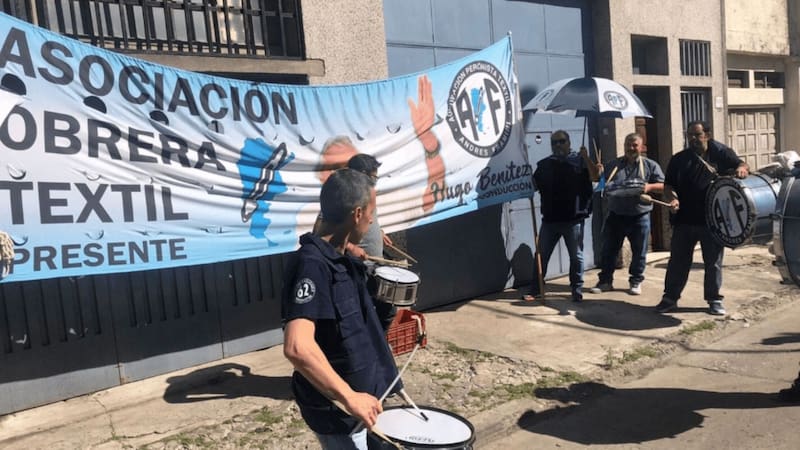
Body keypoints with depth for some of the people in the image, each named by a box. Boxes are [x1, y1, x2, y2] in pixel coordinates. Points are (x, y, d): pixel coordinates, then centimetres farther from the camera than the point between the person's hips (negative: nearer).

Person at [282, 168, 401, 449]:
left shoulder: (336, 259, 3)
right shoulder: (313, 264, -26)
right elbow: (297, 347, -38)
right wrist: (349, 397, -33)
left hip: (356, 392, 9)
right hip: (336, 408, -9)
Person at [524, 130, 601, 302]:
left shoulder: (579, 161, 1)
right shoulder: (544, 164, 10)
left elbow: (595, 177, -11)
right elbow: (534, 185, 13)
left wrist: (586, 158, -21)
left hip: (573, 219, -3)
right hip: (550, 218, 3)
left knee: (576, 256, 7)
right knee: (541, 255, 6)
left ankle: (577, 290, 19)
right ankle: (535, 290, 15)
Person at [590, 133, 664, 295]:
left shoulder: (650, 165, 3)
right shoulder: (613, 164, 8)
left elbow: (663, 185, 1)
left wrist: (649, 187, -18)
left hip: (640, 216, -1)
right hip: (616, 215, 2)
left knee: (639, 252, 7)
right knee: (608, 249, 4)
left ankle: (636, 282, 21)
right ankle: (605, 281, 15)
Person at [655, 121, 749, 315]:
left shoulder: (721, 153, 2)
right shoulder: (679, 159, 6)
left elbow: (742, 165, 1)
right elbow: (668, 185, 5)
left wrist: (742, 169, -24)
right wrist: (672, 198, -16)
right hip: (684, 219, 1)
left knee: (713, 262, 9)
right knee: (678, 261, 7)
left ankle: (714, 300, 21)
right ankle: (670, 298, 16)